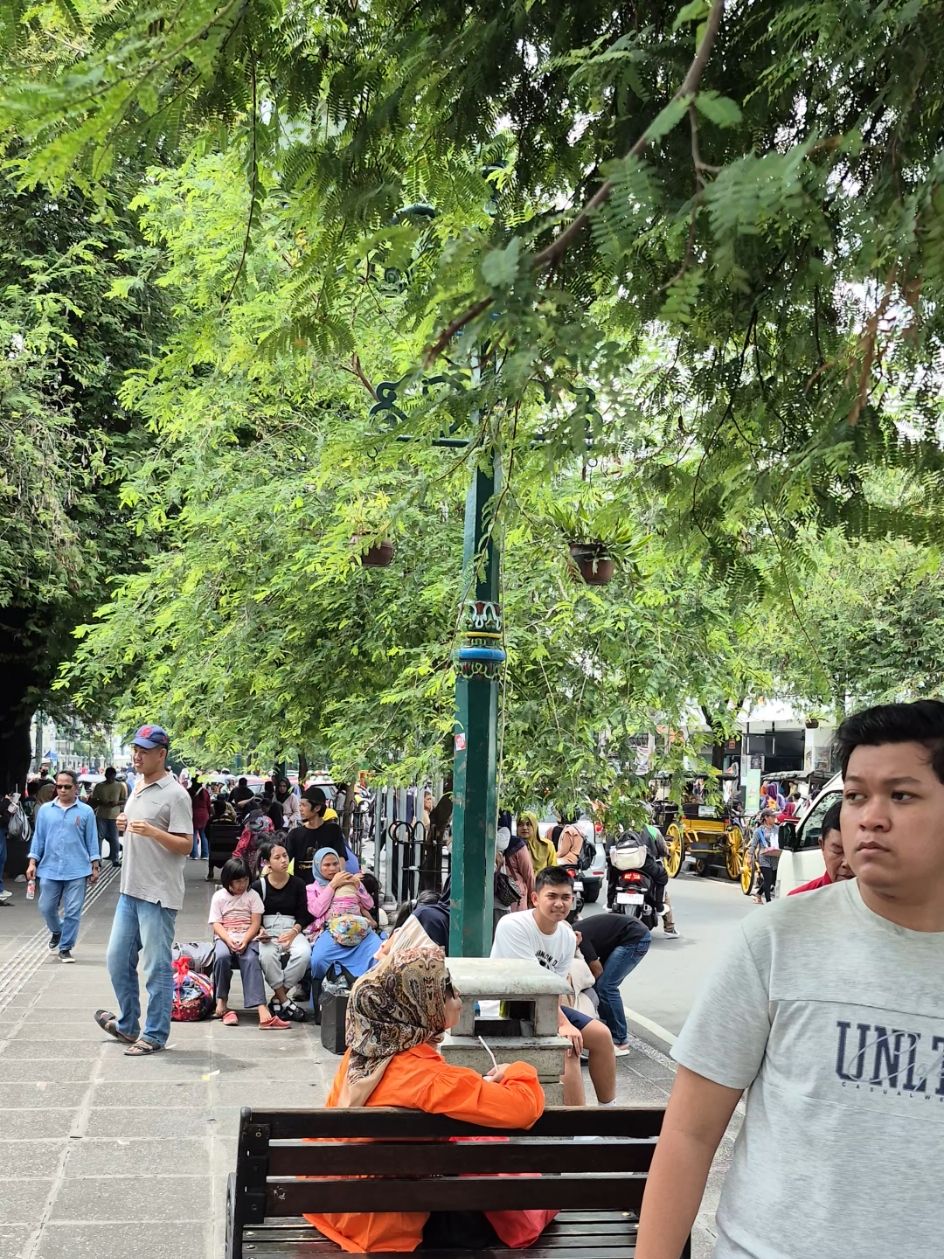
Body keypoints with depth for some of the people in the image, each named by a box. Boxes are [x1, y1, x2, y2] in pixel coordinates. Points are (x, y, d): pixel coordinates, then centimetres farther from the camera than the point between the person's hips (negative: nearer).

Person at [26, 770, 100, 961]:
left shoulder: (86, 812, -1)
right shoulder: (45, 810, 4)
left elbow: (92, 841, 3)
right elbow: (38, 838, 8)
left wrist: (95, 867, 1)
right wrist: (32, 863, 3)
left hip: (76, 871, -2)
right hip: (50, 870, 2)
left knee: (73, 911, -1)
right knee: (46, 908, 7)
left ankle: (65, 948, 12)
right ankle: (57, 932, 37)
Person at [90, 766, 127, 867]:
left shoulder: (120, 786, 3)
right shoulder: (99, 786, 4)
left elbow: (125, 800, 5)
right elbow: (93, 800, 6)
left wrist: (116, 802, -15)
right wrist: (101, 802, -13)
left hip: (114, 816, 0)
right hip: (101, 815, 0)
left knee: (114, 838, 3)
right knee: (100, 837, 1)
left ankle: (115, 859, 8)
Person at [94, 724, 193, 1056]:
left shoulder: (174, 794, -13)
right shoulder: (137, 786, 13)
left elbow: (186, 844, -16)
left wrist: (152, 831, -29)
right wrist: (123, 826, 3)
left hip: (158, 894, -9)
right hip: (130, 889, 9)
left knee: (157, 967, -1)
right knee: (118, 959, 16)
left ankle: (154, 1035, 9)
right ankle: (128, 1025, 31)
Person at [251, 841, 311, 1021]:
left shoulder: (297, 884, 8)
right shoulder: (259, 886, 5)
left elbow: (303, 915, 5)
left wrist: (294, 931, -15)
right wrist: (260, 931, -16)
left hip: (292, 930, 1)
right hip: (267, 932, -1)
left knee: (304, 954, -33)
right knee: (268, 955, -37)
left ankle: (278, 999, -17)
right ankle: (285, 1001, -23)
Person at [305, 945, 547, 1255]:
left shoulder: (362, 1050, -5)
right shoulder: (428, 1076, -29)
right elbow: (524, 1108, -33)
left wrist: (480, 1086, 8)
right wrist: (516, 1072, -11)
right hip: (387, 1227, -8)